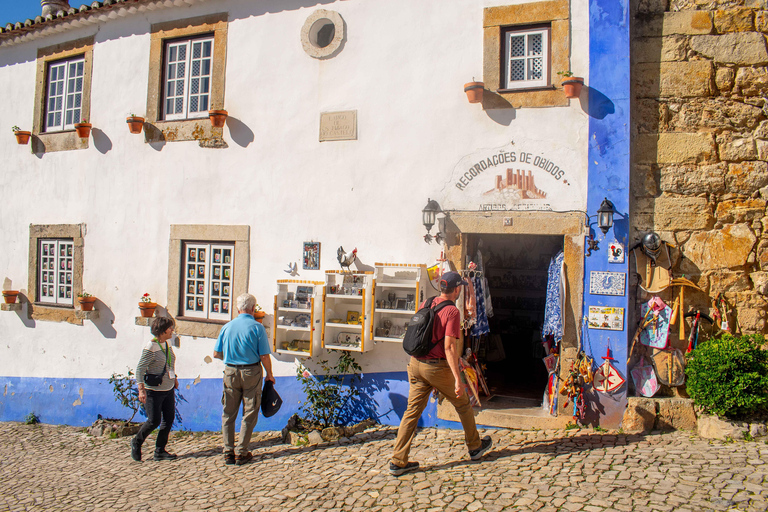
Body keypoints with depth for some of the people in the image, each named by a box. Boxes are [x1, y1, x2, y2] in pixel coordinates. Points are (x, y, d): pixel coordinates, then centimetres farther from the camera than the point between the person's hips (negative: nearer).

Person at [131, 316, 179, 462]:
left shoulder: (167, 344, 6)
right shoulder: (150, 348, -17)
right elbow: (140, 369, -19)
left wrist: (174, 378, 25)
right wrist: (141, 390, -26)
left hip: (168, 389, 8)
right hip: (153, 391, -8)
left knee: (169, 419, 5)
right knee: (154, 421, -3)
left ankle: (160, 451, 15)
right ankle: (136, 442, 24)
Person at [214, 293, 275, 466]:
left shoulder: (227, 327, 1)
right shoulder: (257, 327, -9)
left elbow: (216, 353, 5)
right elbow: (264, 356, -10)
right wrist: (269, 374, 5)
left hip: (230, 372, 3)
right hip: (251, 372, -3)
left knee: (228, 414, 13)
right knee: (249, 414, 8)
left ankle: (228, 453, 15)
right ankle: (241, 453, 10)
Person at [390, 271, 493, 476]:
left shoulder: (425, 305, 7)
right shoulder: (451, 311, -14)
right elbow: (449, 347, -20)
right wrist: (457, 379, -20)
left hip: (416, 364, 6)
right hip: (437, 367, -6)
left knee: (412, 411, 7)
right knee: (463, 404, 16)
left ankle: (398, 461, 7)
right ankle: (475, 446, 34)